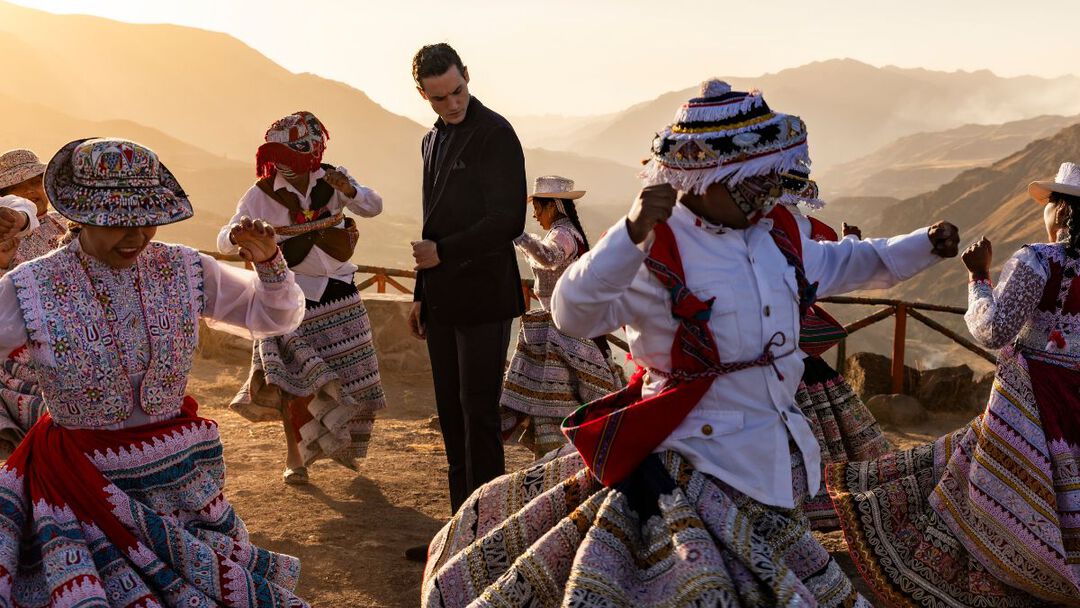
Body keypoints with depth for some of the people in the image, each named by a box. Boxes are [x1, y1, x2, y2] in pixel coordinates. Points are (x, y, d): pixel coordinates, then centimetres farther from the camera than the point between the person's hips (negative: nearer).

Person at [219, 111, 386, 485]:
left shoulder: (332, 180, -1)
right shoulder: (262, 195, -10)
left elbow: (373, 208, -7)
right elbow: (224, 243, -14)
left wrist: (349, 191, -28)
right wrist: (236, 235, -39)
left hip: (339, 291, 3)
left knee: (353, 376, 8)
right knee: (295, 381, -5)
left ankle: (340, 444, 31)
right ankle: (295, 459, 11)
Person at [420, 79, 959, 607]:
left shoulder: (781, 235, 7)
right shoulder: (656, 249, -17)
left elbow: (836, 263, 30)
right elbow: (571, 312, -30)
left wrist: (921, 246, 25)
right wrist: (632, 233, -43)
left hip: (779, 465, 8)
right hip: (698, 462, -8)